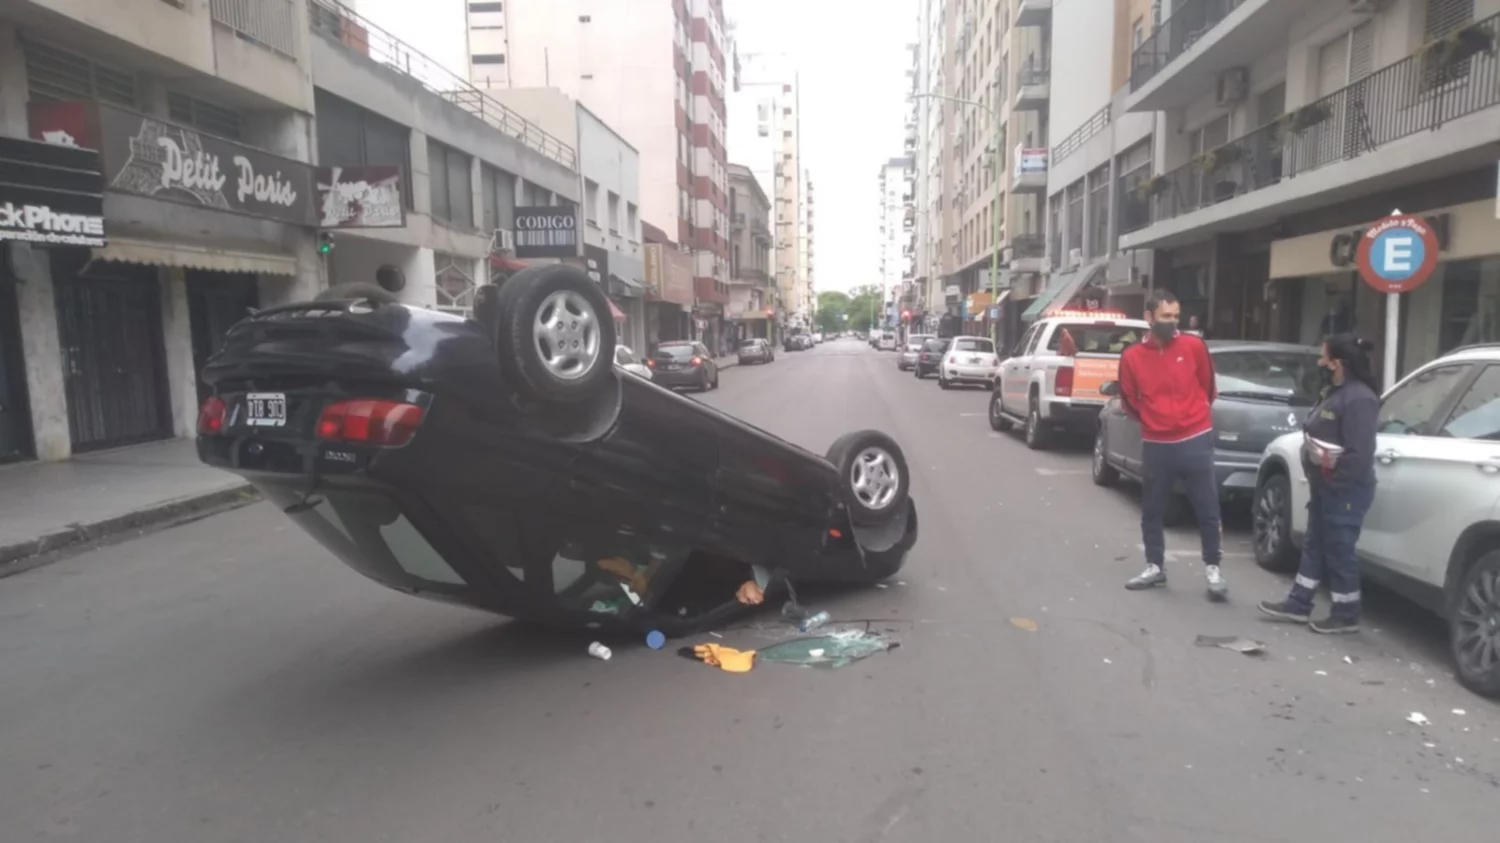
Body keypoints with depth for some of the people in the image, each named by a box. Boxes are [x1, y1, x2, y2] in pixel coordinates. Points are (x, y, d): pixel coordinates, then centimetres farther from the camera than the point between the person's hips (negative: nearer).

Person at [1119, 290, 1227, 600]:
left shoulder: (1194, 346, -3)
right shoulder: (1132, 356, -2)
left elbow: (1208, 387, 11)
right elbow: (1128, 399, 11)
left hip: (1195, 441, -1)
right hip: (1156, 445, 1)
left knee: (1207, 509, 5)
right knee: (1151, 511, 10)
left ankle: (1213, 568, 19)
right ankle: (1155, 566, 25)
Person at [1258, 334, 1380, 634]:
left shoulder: (1358, 399, -22)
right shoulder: (1337, 392, 11)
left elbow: (1359, 453, -27)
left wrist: (1333, 482, -19)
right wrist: (1320, 483, 13)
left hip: (1345, 491, -10)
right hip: (1326, 488, 10)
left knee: (1339, 552, 1)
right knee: (1314, 546, 15)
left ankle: (1346, 616, 15)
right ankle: (1298, 604, 24)